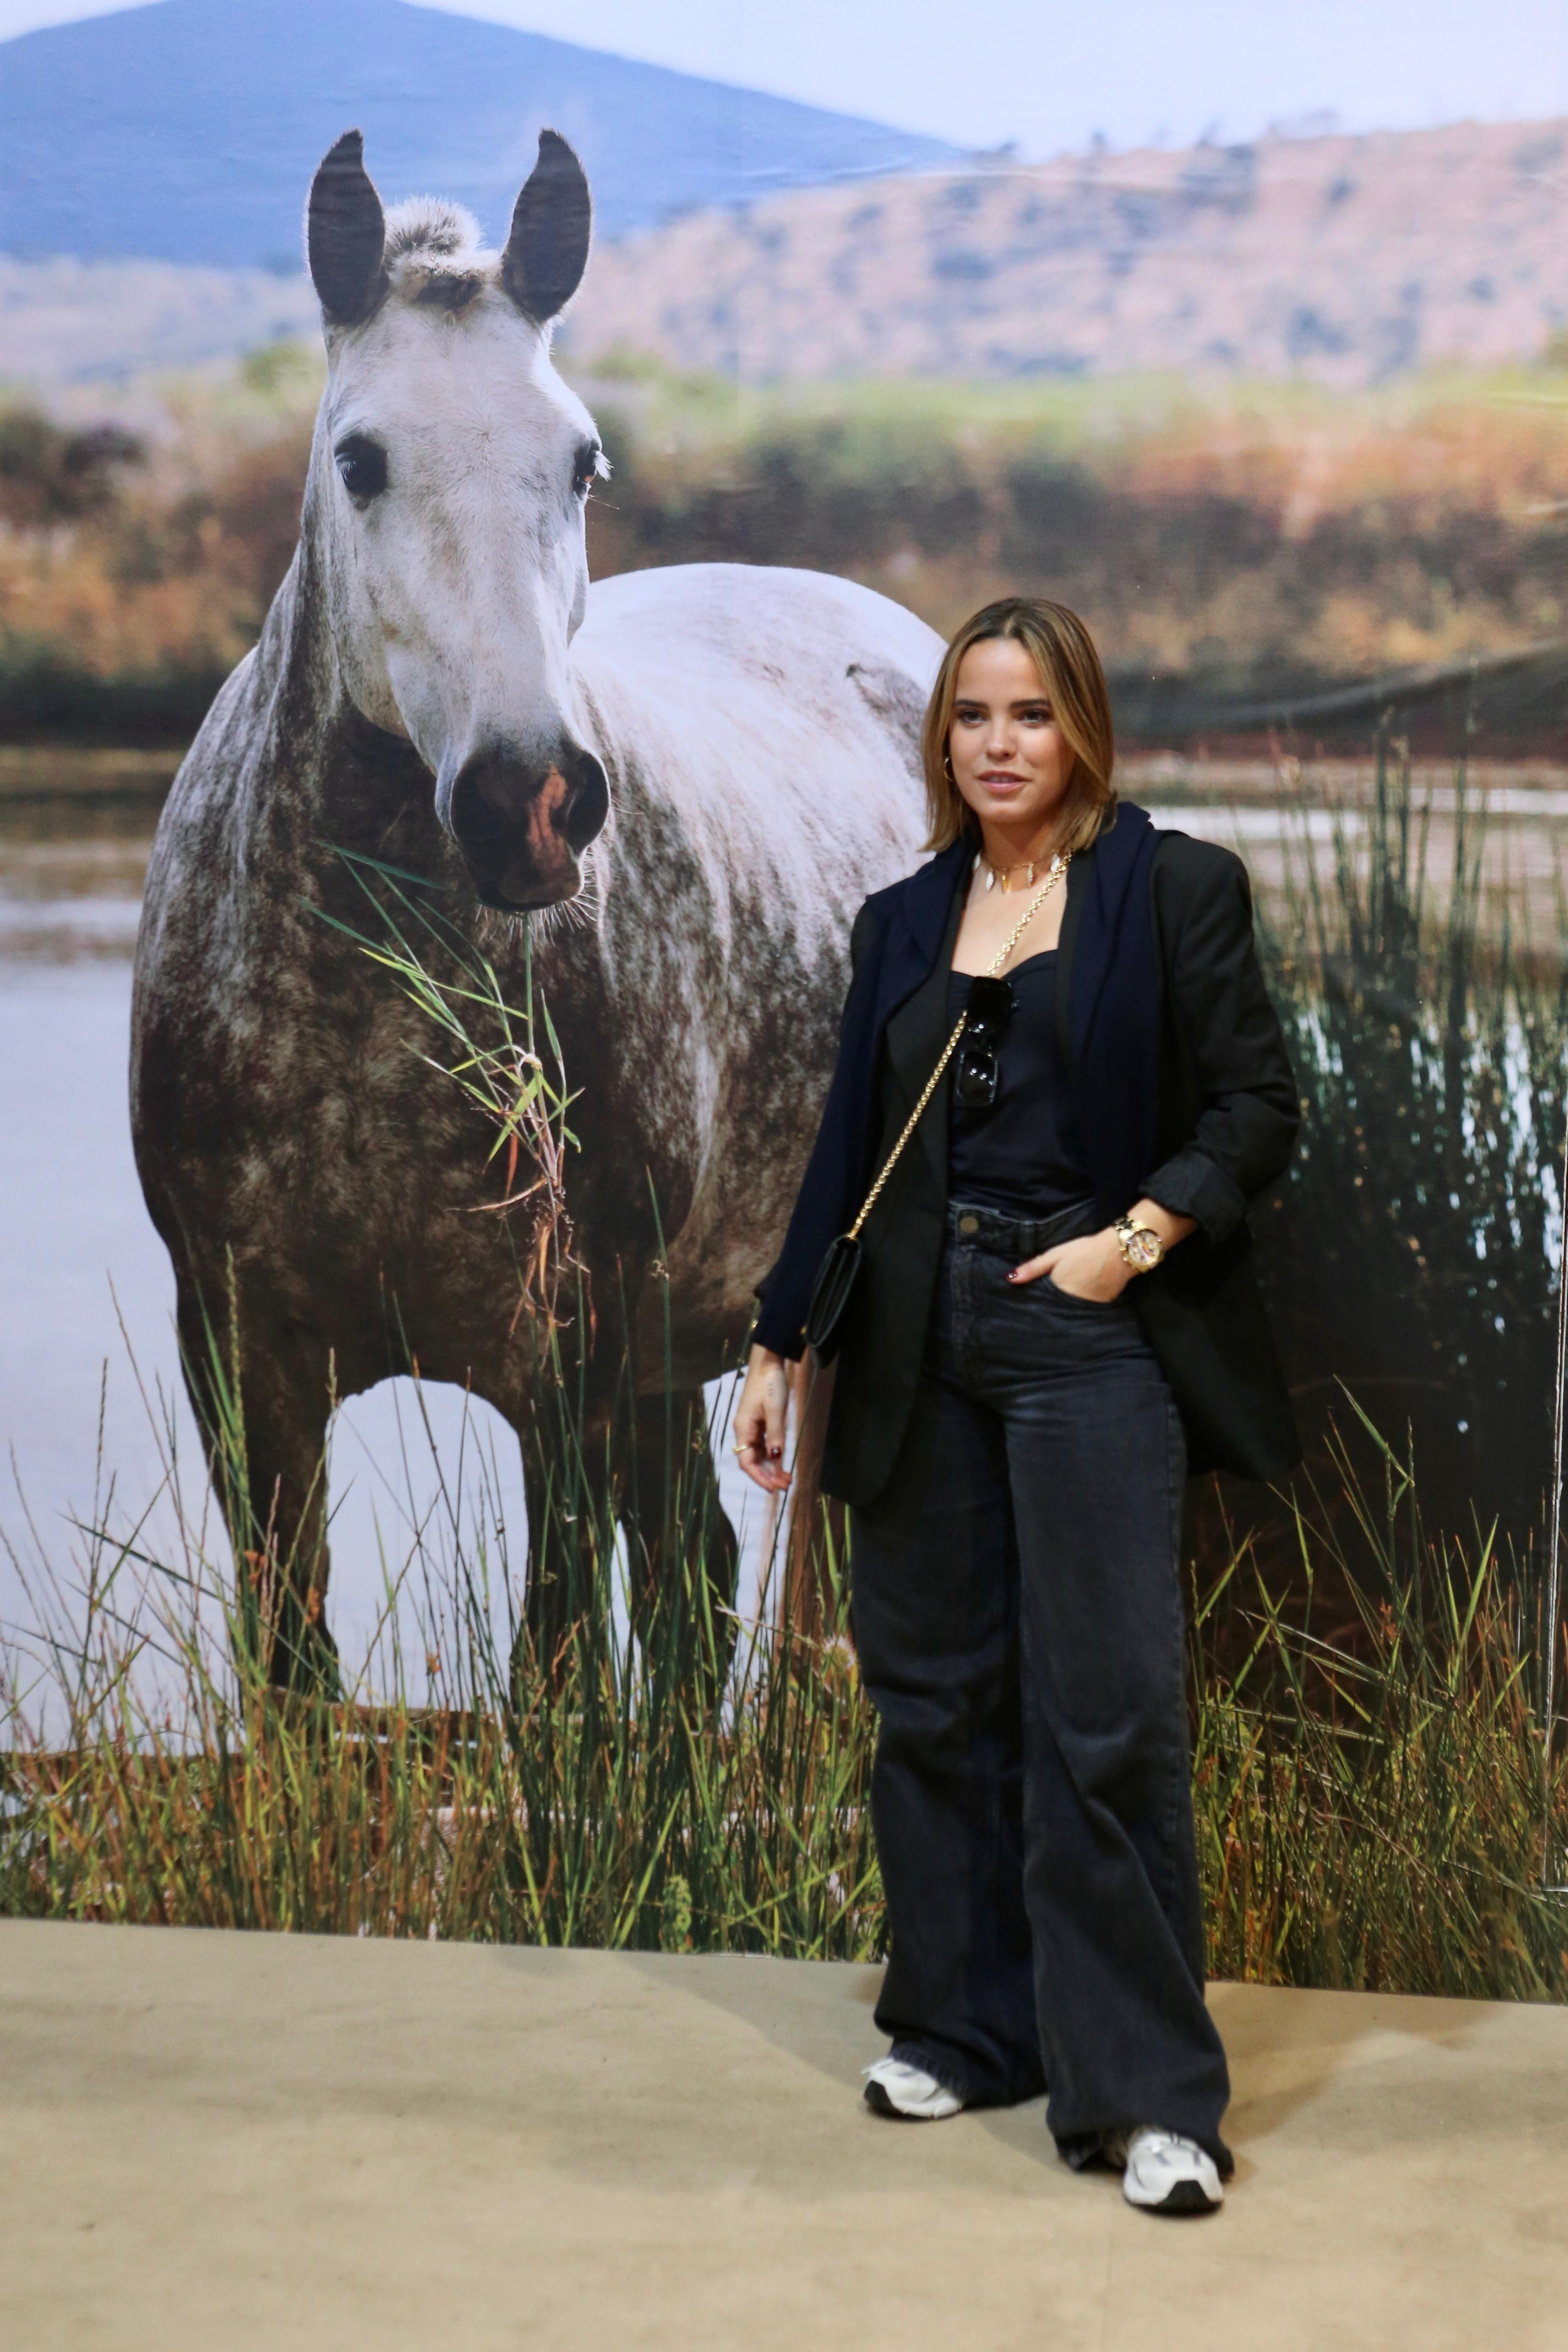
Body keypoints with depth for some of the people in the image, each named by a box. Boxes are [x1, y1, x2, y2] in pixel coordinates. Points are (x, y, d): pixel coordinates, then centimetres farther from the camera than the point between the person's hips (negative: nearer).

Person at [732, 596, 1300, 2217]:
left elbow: (1255, 1110, -1)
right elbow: (849, 1149, 15)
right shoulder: (901, 922, 13)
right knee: (934, 1699, 9)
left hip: (1091, 1342, -4)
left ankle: (1144, 2093, 1)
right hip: (922, 1346, 5)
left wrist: (1141, 1234, -15)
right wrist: (778, 1343, 11)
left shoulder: (1174, 889, 1)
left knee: (1105, 1716, -7)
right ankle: (965, 2028, 23)